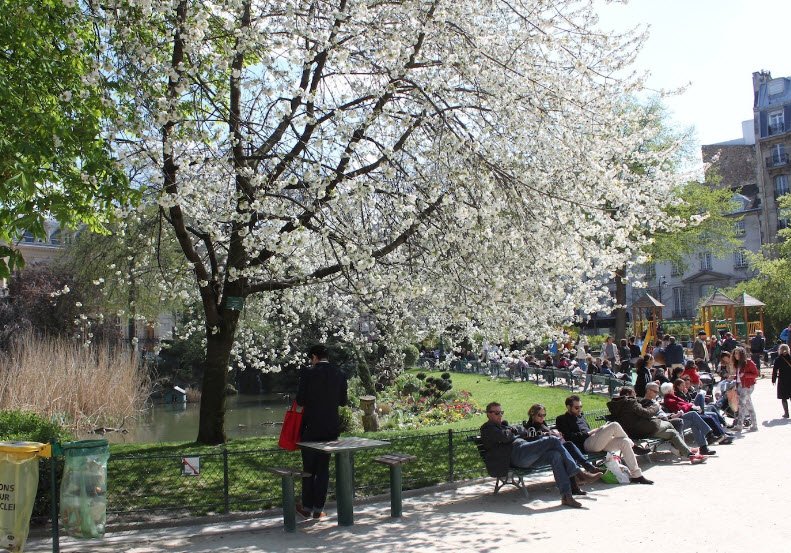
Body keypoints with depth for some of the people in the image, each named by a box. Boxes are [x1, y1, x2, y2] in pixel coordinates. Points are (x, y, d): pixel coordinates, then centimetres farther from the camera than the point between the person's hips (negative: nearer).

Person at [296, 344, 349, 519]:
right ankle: (318, 509, 14)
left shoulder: (308, 373, -11)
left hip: (311, 427, -3)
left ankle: (307, 507, 18)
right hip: (331, 428, 3)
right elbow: (343, 401, 5)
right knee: (323, 468, 11)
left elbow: (300, 400, -12)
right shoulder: (340, 375, -1)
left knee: (308, 468, 10)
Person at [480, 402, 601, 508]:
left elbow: (524, 431, 25)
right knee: (553, 440, -17)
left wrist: (513, 430, 5)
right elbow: (505, 437, -14)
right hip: (516, 452, -9)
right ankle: (578, 474, -12)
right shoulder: (488, 428, 5)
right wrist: (514, 432, 8)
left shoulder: (503, 425, 35)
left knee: (555, 455, -15)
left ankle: (566, 496, -20)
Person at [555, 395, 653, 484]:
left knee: (624, 442, -14)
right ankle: (631, 443, 8)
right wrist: (588, 433, -10)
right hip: (586, 444, -8)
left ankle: (636, 475, -11)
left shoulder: (580, 416, 30)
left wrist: (598, 431, 8)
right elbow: (569, 437, -9)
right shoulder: (562, 419, 5)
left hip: (599, 442, 8)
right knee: (614, 426, -21)